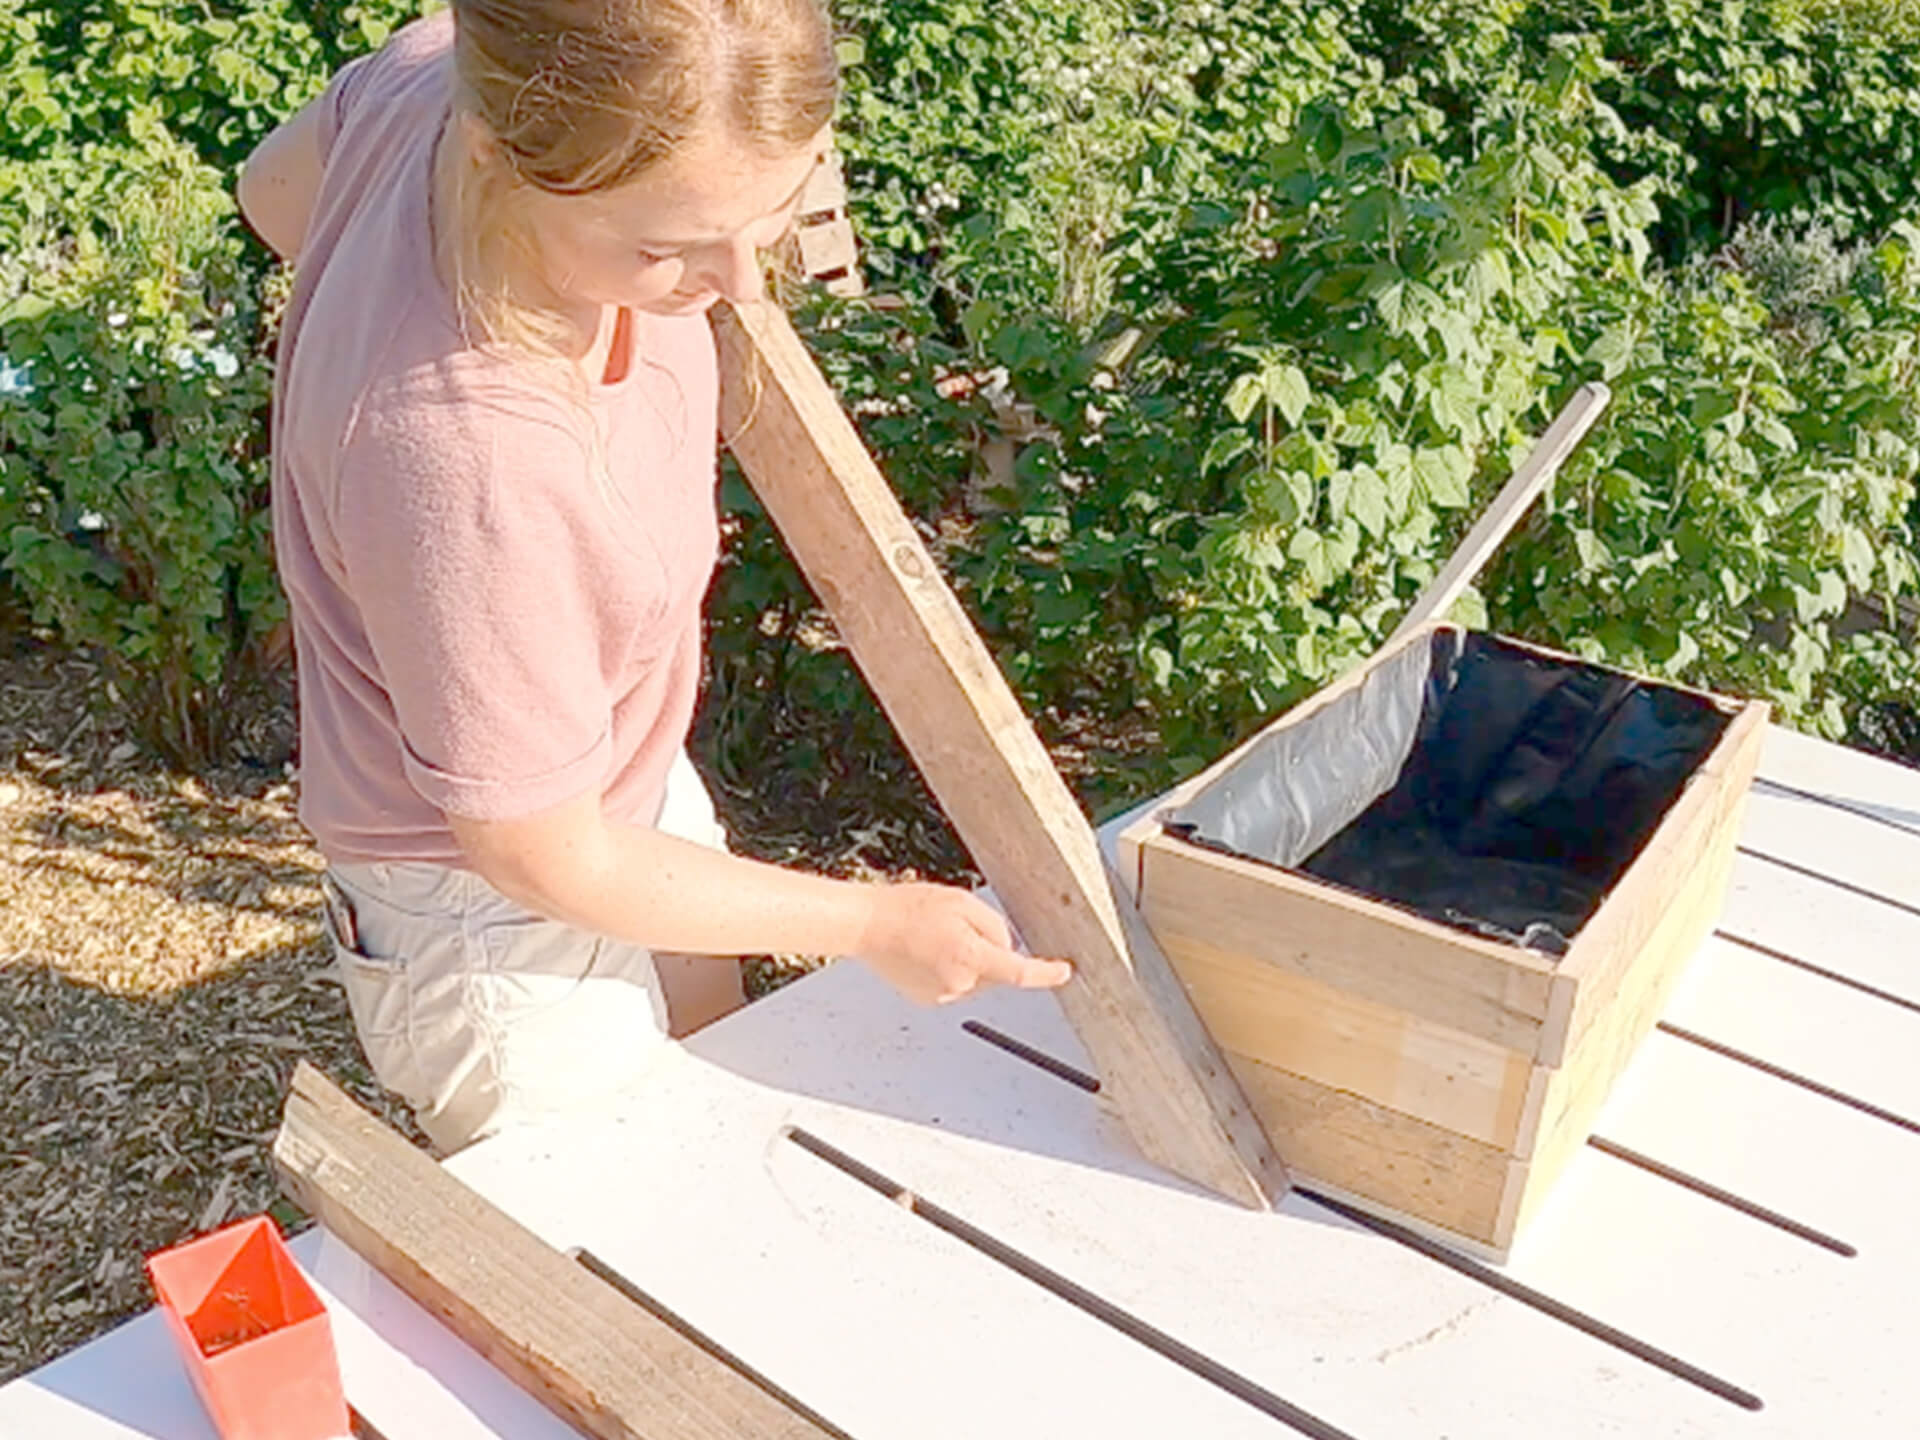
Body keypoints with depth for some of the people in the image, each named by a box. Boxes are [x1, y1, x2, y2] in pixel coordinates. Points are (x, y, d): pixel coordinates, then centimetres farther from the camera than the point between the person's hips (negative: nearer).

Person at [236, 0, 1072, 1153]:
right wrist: (874, 923, -15)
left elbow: (281, 187, 2)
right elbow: (546, 859, -27)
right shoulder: (470, 467, -44)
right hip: (507, 933, -7)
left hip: (627, 781, 8)